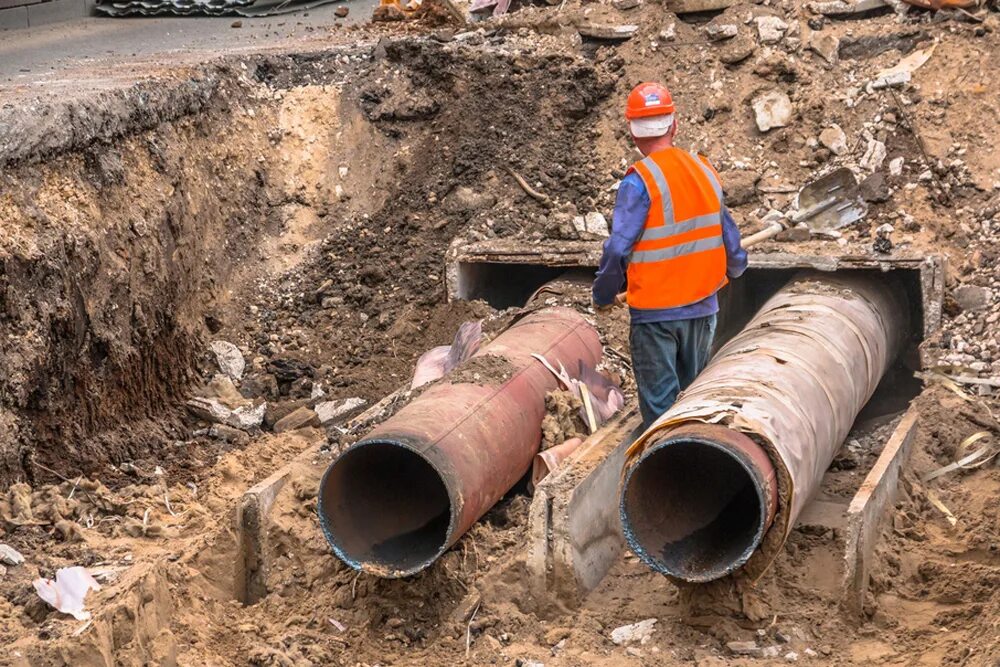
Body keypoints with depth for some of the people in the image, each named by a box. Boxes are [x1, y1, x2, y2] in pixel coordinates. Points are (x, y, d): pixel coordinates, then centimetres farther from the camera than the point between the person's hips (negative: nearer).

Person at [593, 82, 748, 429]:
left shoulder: (639, 181, -16)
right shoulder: (705, 171, 2)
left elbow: (618, 248, -20)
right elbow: (728, 236, 10)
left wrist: (604, 296, -4)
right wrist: (735, 268, 31)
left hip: (655, 312, -5)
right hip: (703, 308, 5)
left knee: (659, 402, 2)